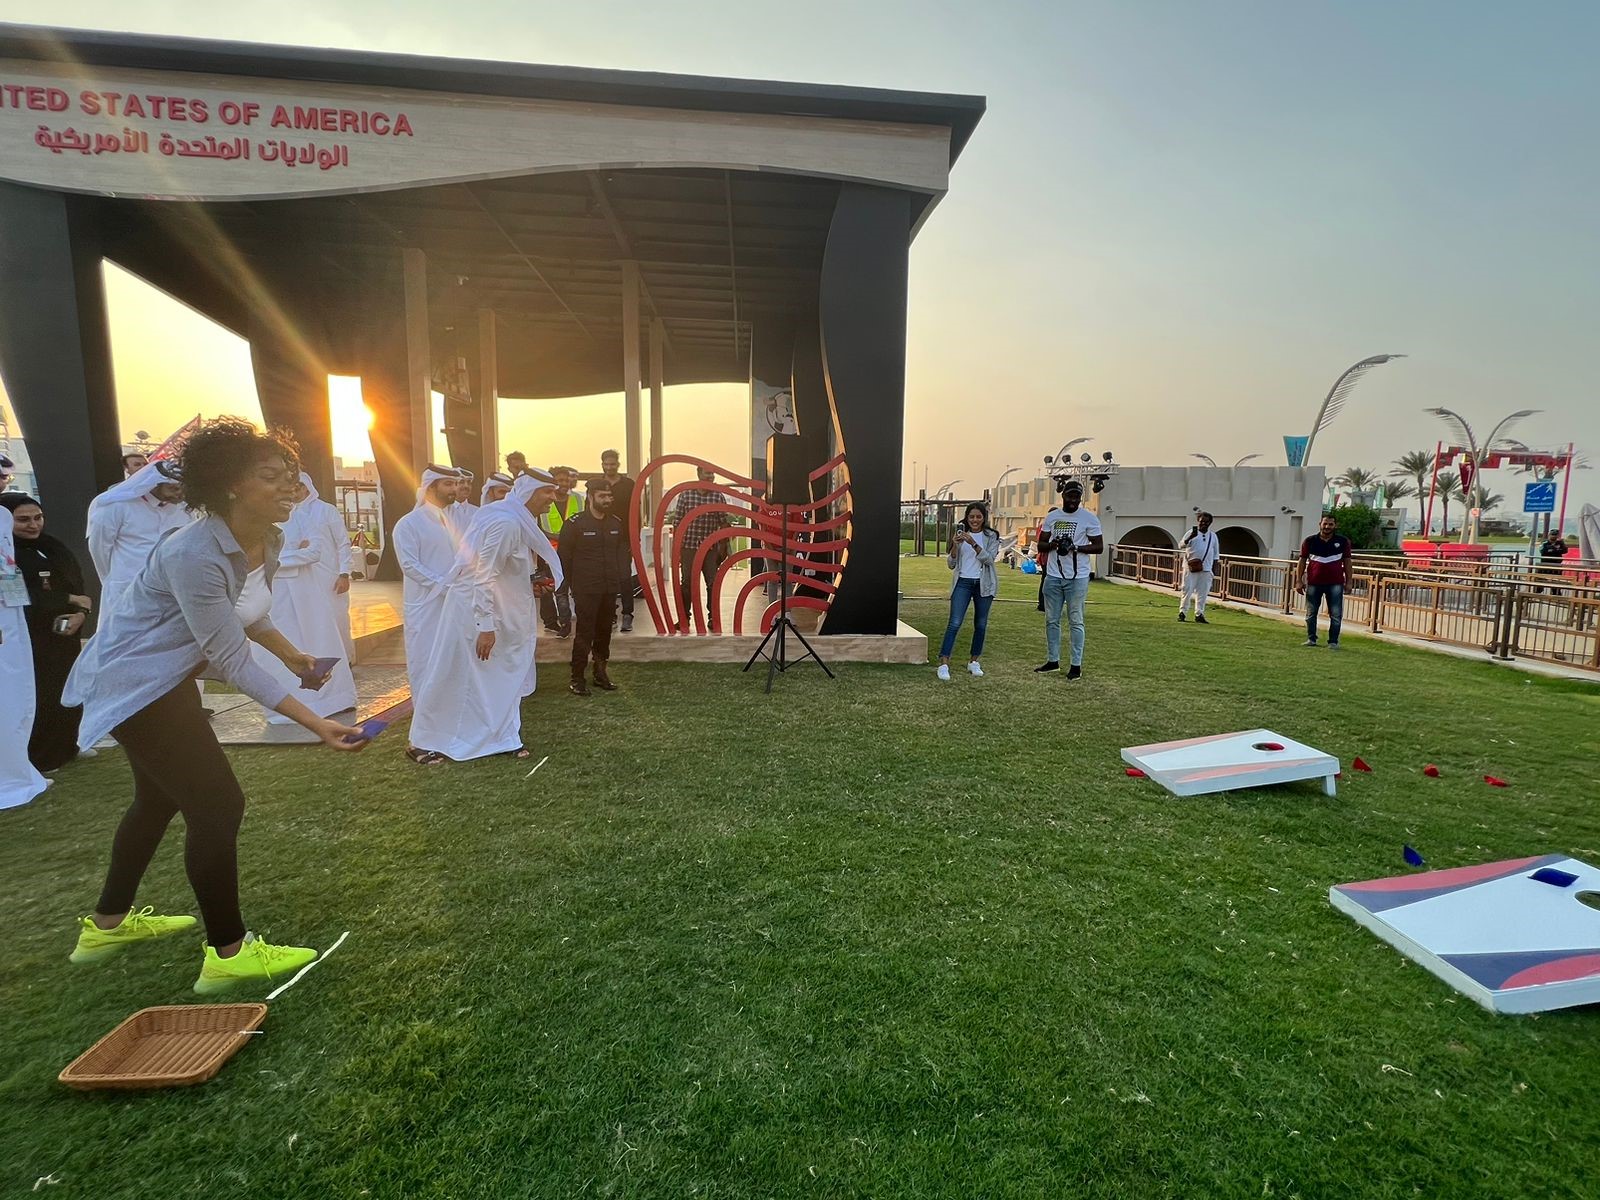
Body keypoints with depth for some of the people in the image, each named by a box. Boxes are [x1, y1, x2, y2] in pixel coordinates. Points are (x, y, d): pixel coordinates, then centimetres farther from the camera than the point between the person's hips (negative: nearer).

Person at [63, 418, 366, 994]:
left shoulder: (268, 542, -6)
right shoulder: (193, 553, -32)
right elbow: (233, 661, -32)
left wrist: (290, 653, 14)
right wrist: (316, 723, -35)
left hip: (169, 677, 10)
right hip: (132, 682, -10)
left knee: (160, 797, 24)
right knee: (217, 805, -8)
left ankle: (107, 924, 46)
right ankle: (228, 953, 8)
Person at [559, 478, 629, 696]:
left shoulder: (616, 524, 9)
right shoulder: (575, 523, -6)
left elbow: (622, 553, 13)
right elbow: (563, 557, -4)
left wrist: (622, 580, 4)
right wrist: (565, 586, -5)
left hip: (610, 589, 5)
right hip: (586, 590, -5)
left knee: (604, 632, 12)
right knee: (585, 634, -4)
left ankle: (600, 673, 25)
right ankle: (577, 678, 5)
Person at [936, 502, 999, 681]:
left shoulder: (991, 536, 3)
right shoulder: (960, 535, 7)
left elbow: (989, 559, -13)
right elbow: (951, 564, 4)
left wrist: (973, 543, -24)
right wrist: (955, 545, -12)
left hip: (983, 584, 0)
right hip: (963, 582, 0)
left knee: (981, 625, 8)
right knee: (954, 623, -10)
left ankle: (974, 662, 22)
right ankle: (944, 663, -12)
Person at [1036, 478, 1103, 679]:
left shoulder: (1089, 518, -4)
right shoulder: (1052, 516, 8)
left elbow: (1099, 547, -4)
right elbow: (1041, 544, 12)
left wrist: (1075, 547, -19)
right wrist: (1052, 544, -10)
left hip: (1077, 577, -4)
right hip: (1053, 576, 4)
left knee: (1075, 622, 1)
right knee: (1051, 620, 9)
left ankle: (1076, 665, 7)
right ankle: (1053, 661, 20)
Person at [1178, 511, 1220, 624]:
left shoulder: (1213, 536, 13)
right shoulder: (1191, 533, 2)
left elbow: (1215, 555, 16)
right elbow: (1181, 546, -11)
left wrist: (1214, 569, 11)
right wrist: (1190, 537, -27)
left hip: (1206, 569, 3)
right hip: (1190, 567, -3)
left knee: (1202, 592, 3)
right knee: (1187, 590, -3)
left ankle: (1199, 614, 9)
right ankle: (1182, 612, 2)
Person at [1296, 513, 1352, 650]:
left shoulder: (1343, 541, 2)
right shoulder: (1310, 541, 0)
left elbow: (1347, 562, 6)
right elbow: (1302, 561, 3)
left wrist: (1348, 581, 3)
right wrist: (1299, 580, -1)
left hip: (1335, 584, 0)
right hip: (1313, 583, 0)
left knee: (1336, 615, 0)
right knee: (1311, 613, 7)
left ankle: (1333, 642, 8)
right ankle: (1311, 639, 18)